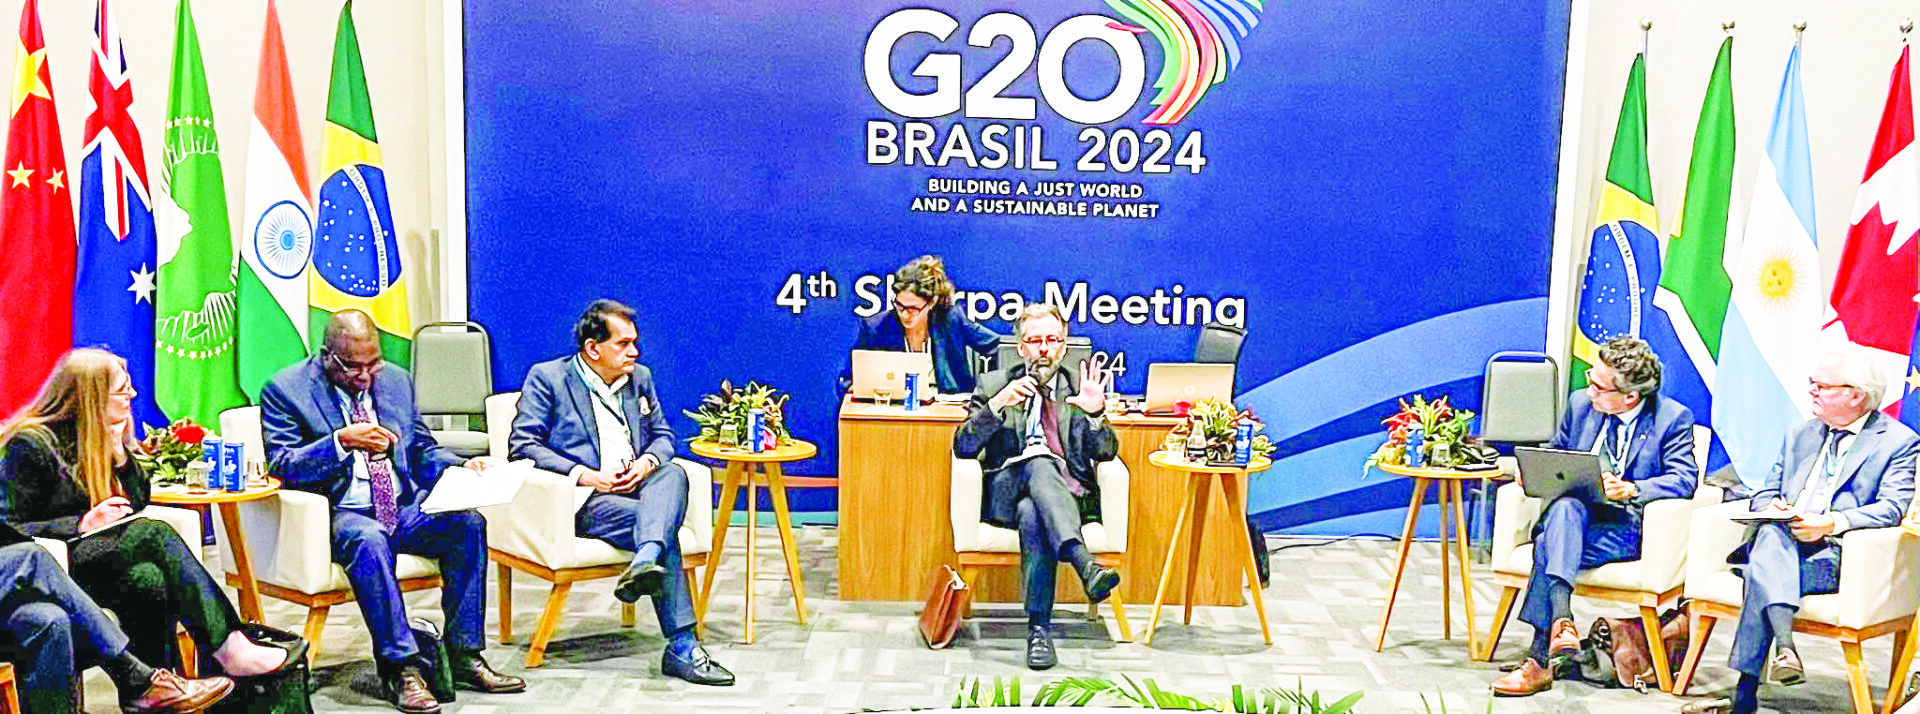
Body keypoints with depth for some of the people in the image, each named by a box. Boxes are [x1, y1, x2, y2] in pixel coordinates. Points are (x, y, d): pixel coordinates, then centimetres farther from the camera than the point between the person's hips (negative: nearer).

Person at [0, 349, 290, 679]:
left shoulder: (105, 436, 15)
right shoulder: (29, 444, -6)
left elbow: (138, 502, 16)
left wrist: (120, 453, 1)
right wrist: (83, 525, -18)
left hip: (97, 551, 7)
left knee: (150, 580, -30)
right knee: (156, 534, -30)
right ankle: (230, 649, -34)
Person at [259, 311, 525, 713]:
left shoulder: (396, 380, 13)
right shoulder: (286, 389, -1)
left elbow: (421, 451, 18)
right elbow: (282, 465, -9)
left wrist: (461, 467, -3)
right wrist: (341, 441, -23)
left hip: (404, 509, 5)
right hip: (337, 514, -5)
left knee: (468, 523, -22)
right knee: (368, 538, -38)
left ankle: (464, 657, -17)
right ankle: (401, 667, -33)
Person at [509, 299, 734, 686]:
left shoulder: (640, 377, 19)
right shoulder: (547, 378, 2)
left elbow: (663, 435, 21)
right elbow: (522, 444, -6)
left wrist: (646, 463, -5)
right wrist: (586, 475, -17)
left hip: (636, 486, 5)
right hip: (583, 500, -5)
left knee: (673, 473, -31)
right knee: (663, 528, -30)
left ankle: (644, 566, -56)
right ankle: (682, 646, -35)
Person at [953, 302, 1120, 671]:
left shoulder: (1080, 388, 16)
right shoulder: (993, 385, 14)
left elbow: (1105, 453, 4)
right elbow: (963, 448, 1)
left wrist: (1097, 413, -16)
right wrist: (997, 405, -14)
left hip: (1069, 496, 1)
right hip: (1005, 494, -1)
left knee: (1032, 514, -37)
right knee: (1039, 463, -37)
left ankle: (1039, 627, -42)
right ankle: (1084, 563, -55)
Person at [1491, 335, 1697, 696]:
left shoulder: (1673, 418, 1)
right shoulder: (1580, 403, 12)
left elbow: (1684, 479, -9)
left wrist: (1631, 489, -25)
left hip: (1628, 527, -4)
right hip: (1574, 514, 4)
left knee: (1549, 546, -34)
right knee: (1565, 506, -37)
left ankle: (1540, 658, -38)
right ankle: (1561, 620, -47)